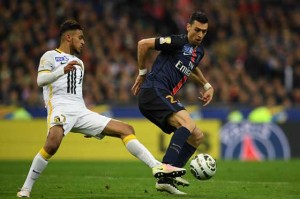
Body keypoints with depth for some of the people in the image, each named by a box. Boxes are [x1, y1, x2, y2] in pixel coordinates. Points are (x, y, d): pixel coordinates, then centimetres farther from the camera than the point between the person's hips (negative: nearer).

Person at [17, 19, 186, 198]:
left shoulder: (79, 62, 31)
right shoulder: (50, 56, 8)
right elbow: (41, 80, -10)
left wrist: (90, 126, 27)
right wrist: (63, 70, -28)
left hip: (81, 112, 8)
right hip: (60, 108, -8)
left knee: (126, 129, -2)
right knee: (53, 143, -37)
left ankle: (157, 167, -10)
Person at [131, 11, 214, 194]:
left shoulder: (199, 51, 18)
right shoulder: (178, 42, -9)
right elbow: (143, 44, -9)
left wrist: (206, 86, 33)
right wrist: (143, 73, 0)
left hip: (163, 97, 10)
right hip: (153, 90, -10)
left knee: (197, 137, 7)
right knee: (188, 124, -30)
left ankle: (167, 178, -5)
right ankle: (165, 175, -40)